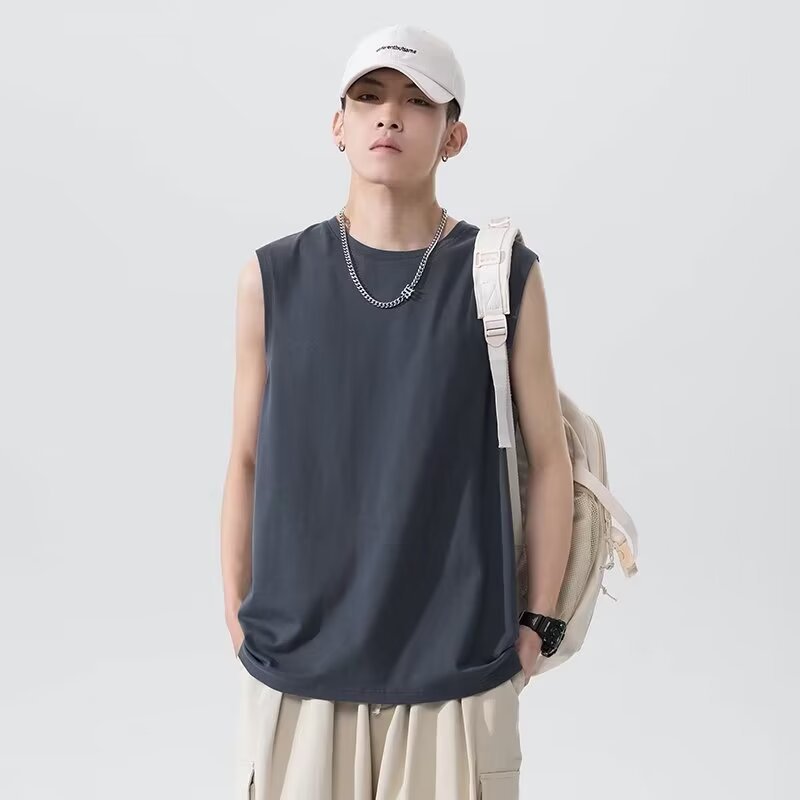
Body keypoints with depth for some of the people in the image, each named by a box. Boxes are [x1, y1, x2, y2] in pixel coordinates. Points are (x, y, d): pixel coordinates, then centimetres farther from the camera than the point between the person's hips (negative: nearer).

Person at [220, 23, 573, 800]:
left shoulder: (505, 276, -5)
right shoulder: (274, 278, -1)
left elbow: (549, 462, 1)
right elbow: (246, 464, 4)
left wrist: (537, 624, 2)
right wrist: (236, 619, 6)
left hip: (457, 667, -1)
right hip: (294, 663, 1)